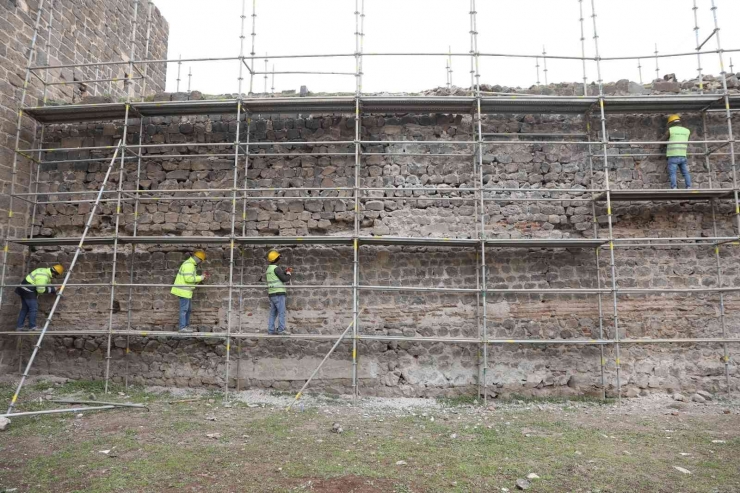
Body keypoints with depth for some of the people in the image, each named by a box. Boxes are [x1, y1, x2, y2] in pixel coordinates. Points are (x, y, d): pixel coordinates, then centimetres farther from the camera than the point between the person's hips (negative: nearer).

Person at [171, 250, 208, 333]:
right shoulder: (189, 265, -18)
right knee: (184, 309, -3)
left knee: (189, 309, 15)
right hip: (184, 291, -10)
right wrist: (201, 278, -17)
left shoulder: (191, 264, 16)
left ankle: (186, 326, 22)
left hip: (186, 290, 10)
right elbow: (188, 279, -26)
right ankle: (182, 327, 3)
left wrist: (201, 277, 9)